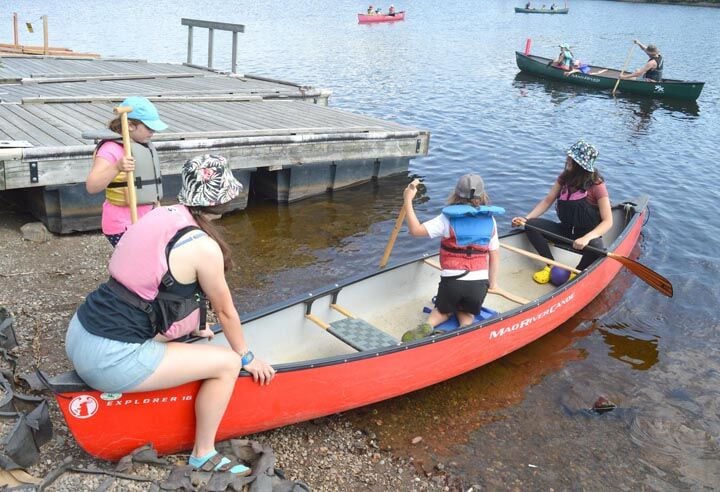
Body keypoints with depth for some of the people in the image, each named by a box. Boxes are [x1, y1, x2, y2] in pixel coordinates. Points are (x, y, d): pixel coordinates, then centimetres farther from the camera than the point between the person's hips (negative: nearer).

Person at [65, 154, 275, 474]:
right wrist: (246, 357, 14)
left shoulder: (160, 215, 7)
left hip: (78, 334, 9)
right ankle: (203, 456, 15)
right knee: (227, 363, -2)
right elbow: (225, 310, -2)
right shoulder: (203, 246, -16)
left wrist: (193, 328, 36)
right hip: (109, 360, -9)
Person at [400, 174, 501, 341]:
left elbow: (415, 230, -13)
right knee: (467, 314, 28)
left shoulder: (448, 219, -7)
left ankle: (427, 326, -6)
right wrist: (493, 283, 19)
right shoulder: (490, 220, 4)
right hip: (480, 283, 2)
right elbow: (495, 255, 8)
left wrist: (408, 200, -5)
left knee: (443, 310, 27)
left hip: (452, 281, -2)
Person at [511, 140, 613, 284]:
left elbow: (607, 222, -21)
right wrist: (526, 219, -13)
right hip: (566, 230, 5)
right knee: (531, 225, -16)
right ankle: (552, 267, -9)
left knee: (595, 246, -39)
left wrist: (587, 238, -38)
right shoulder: (565, 177, -1)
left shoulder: (596, 185, -17)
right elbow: (548, 200, 2)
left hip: (588, 234, -5)